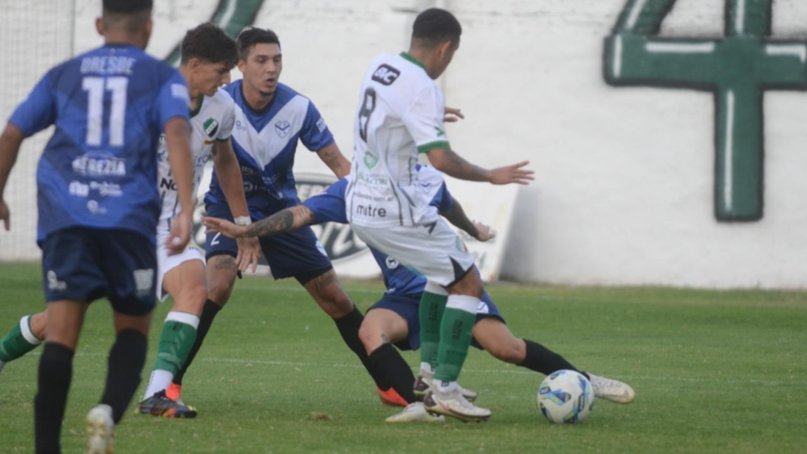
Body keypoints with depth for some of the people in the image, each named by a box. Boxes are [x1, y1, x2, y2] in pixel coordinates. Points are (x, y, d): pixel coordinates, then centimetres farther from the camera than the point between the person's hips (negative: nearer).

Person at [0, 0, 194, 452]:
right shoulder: (163, 77, 11)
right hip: (130, 217, -1)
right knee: (133, 327, 13)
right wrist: (186, 211, -17)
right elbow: (176, 132, -8)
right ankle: (110, 410, -15)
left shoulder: (64, 74, 20)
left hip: (66, 215, 1)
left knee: (61, 331, -4)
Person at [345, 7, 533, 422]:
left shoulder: (380, 65, 8)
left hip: (363, 205, 10)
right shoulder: (421, 88, -20)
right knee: (468, 283, -4)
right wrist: (491, 176, -13)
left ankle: (430, 371, 24)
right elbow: (441, 159, -27)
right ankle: (445, 391, -12)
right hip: (397, 212, -10)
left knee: (445, 271, 27)